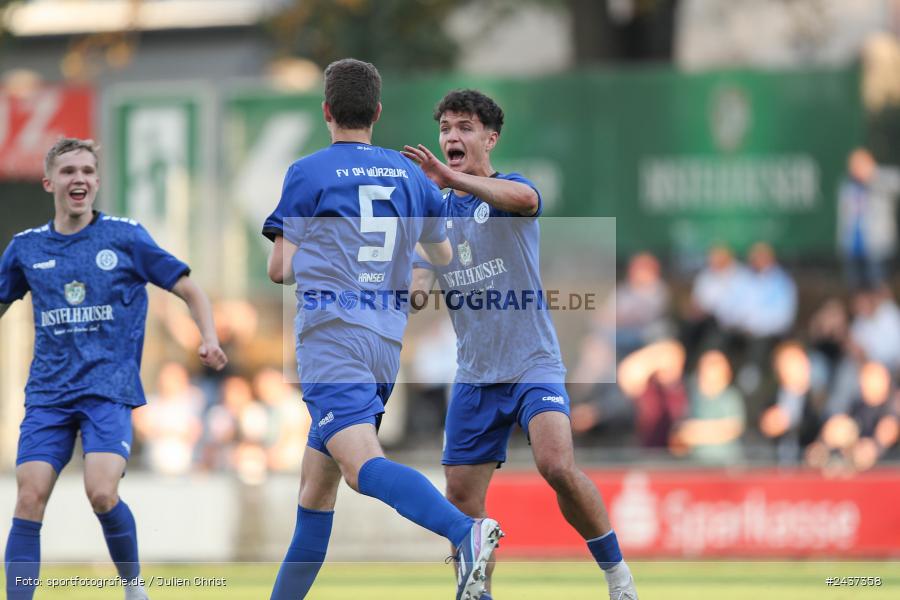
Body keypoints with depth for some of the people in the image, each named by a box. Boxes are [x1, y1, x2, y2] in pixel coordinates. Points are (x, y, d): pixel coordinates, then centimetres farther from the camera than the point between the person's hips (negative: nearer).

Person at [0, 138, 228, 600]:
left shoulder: (125, 237, 2)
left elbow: (190, 291, 6)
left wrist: (209, 339, -11)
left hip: (109, 390, -3)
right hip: (48, 393, 3)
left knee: (101, 492, -20)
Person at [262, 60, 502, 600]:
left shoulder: (307, 174, 1)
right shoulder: (410, 175, 15)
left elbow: (280, 270, 5)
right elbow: (446, 257, 28)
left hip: (331, 333, -7)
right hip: (388, 342, 7)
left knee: (363, 465, -25)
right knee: (316, 485, 17)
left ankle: (466, 532, -48)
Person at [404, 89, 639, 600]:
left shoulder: (509, 189, -5)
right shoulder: (436, 214, 11)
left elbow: (524, 198, -31)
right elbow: (419, 289, 8)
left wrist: (452, 177, -44)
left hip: (532, 363, -6)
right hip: (475, 376, 6)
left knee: (557, 466, -25)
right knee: (462, 497, 2)